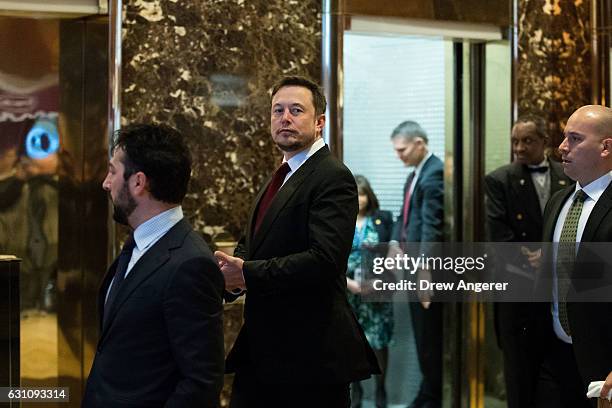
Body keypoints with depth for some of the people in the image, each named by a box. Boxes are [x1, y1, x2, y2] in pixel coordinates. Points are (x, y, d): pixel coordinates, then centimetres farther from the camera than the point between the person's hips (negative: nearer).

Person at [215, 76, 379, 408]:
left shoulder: (333, 178, -13)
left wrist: (247, 273, -21)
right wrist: (231, 269, -1)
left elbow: (325, 260, -24)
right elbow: (251, 244, 23)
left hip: (310, 354, -9)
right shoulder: (280, 178, 18)